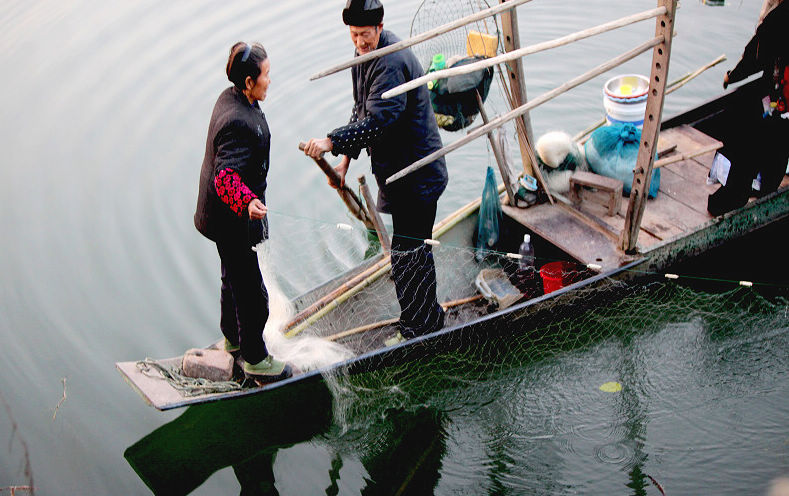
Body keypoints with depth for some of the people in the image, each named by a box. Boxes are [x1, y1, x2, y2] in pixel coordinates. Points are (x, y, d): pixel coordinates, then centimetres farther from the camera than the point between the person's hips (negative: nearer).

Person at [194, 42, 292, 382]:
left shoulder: (231, 98, 1)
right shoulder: (238, 123, -31)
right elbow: (226, 176, -38)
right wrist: (247, 203, -55)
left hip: (228, 212, 11)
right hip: (232, 220, -11)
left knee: (233, 276, 27)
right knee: (251, 290, 3)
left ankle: (233, 337, 47)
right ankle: (254, 359, 20)